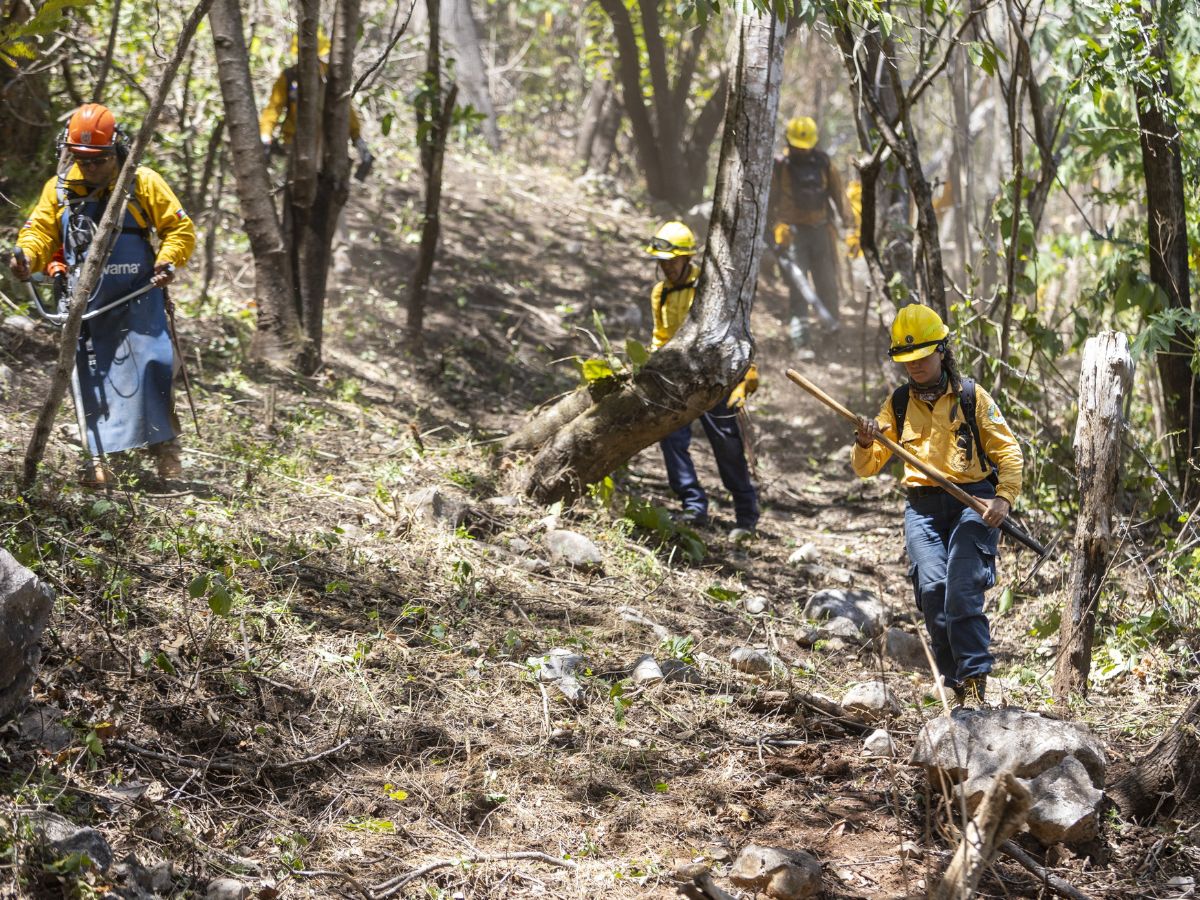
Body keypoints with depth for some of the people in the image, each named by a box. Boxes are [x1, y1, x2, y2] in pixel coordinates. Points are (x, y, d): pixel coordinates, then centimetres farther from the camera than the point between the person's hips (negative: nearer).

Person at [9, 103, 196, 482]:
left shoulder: (143, 183, -1)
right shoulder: (59, 188, 8)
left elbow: (181, 230, 4)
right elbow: (40, 230, 8)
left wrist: (167, 262, -15)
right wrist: (26, 255, -15)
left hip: (137, 301, -3)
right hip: (86, 305, 3)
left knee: (149, 371, -11)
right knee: (92, 379, 2)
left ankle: (167, 456, -4)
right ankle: (98, 459, 7)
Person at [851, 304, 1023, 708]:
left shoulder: (970, 396, 5)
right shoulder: (898, 404, 13)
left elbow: (1008, 451, 5)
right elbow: (866, 468, 12)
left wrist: (1004, 498, -11)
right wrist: (865, 444, -12)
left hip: (972, 502, -3)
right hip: (922, 507, 3)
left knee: (961, 591, -19)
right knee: (932, 587, -18)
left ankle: (973, 682, -18)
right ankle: (957, 682, -8)